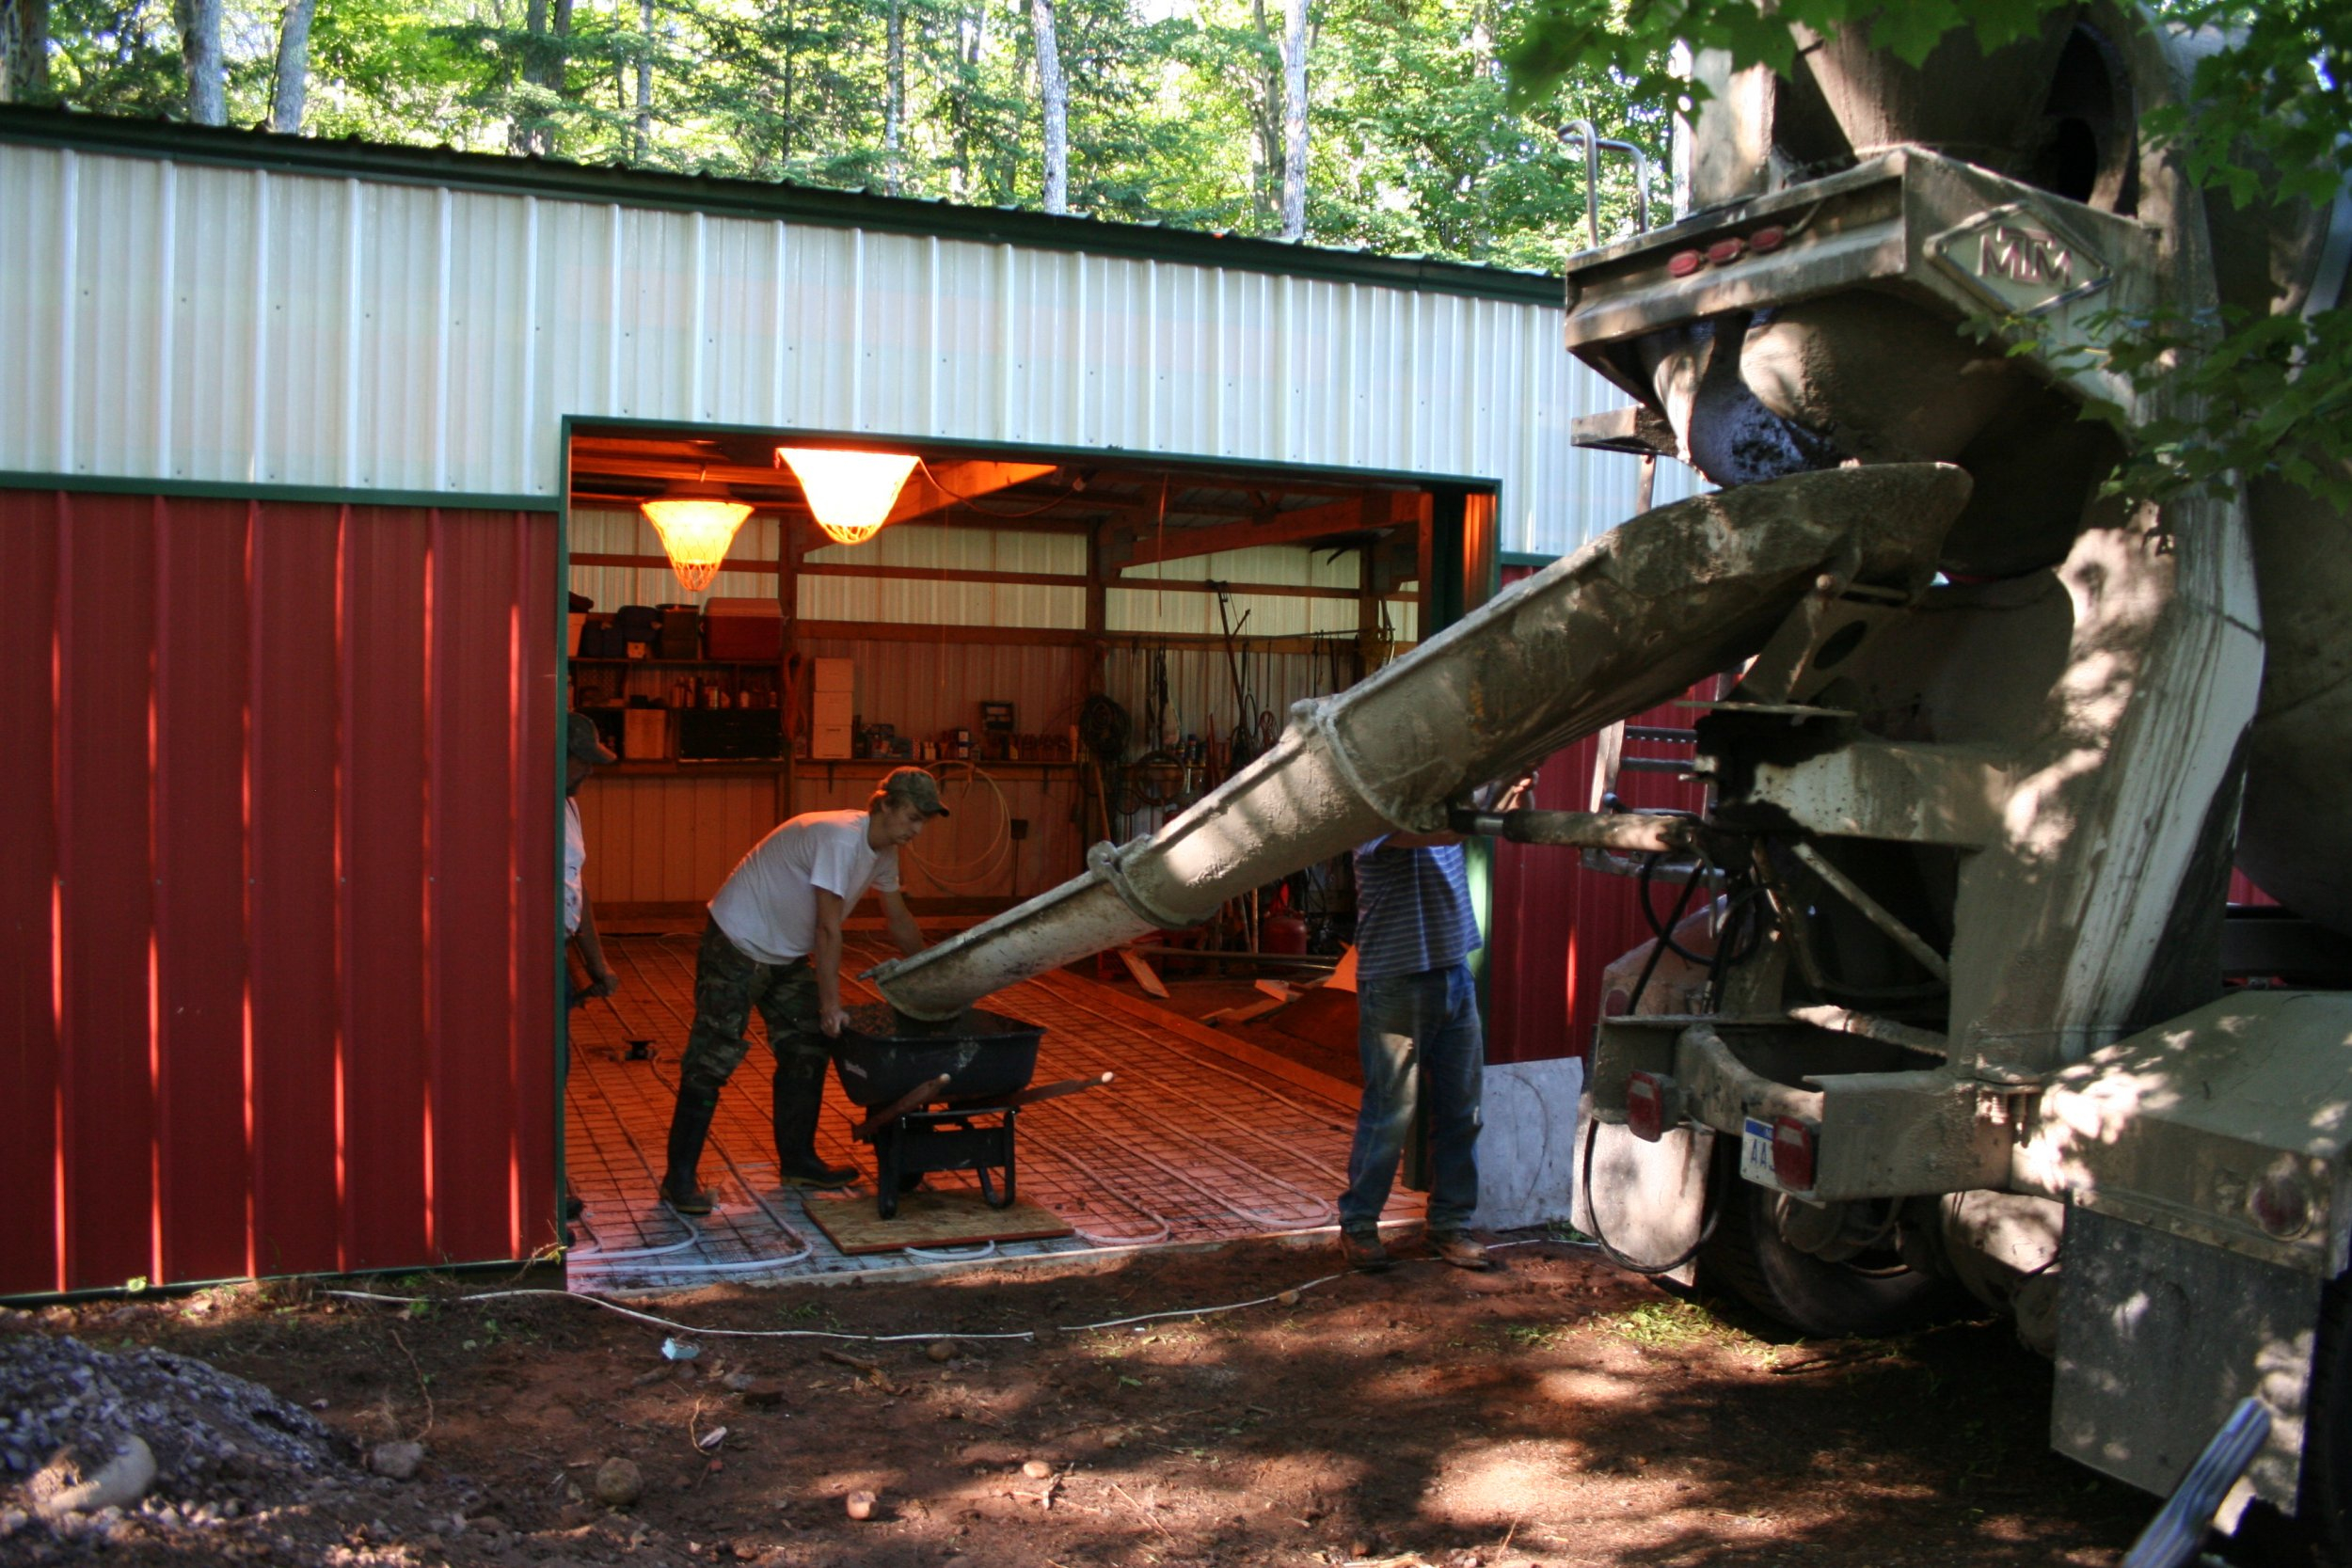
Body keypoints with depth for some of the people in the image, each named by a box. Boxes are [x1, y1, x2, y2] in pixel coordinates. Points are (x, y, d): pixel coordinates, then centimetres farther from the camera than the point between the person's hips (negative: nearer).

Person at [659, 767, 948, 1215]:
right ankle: (680, 1176, -2)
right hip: (737, 946, -10)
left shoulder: (883, 850, 2)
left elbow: (900, 921, 16)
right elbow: (828, 929, -27)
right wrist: (831, 1003, -24)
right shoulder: (839, 837, -28)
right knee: (712, 1060, -8)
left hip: (788, 954, 10)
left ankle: (797, 1160, 21)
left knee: (806, 1052, 10)